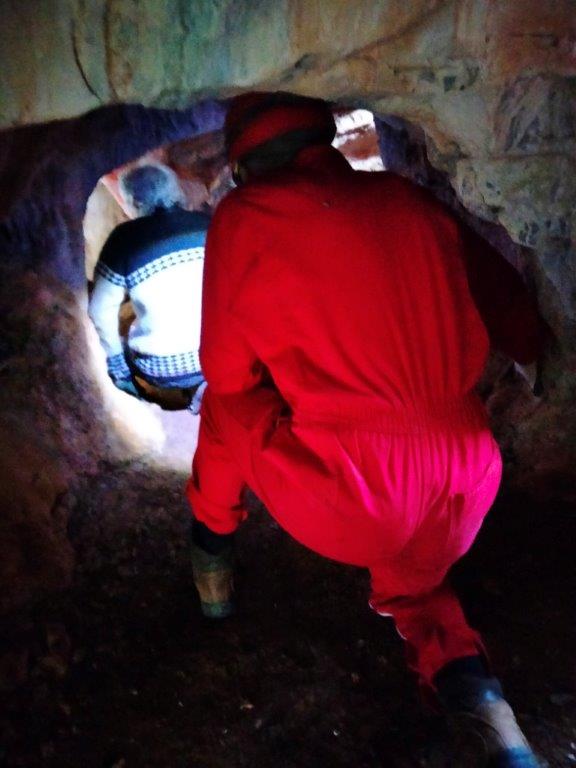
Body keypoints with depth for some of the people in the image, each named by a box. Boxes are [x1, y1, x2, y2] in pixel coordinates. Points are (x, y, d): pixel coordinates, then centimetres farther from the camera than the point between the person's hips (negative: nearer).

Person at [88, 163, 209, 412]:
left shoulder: (126, 239, -8)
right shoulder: (208, 225, 1)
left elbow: (101, 310, -3)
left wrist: (115, 360, 12)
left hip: (164, 368, -3)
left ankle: (190, 390, 7)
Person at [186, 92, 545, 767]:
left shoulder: (246, 215, -1)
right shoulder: (407, 199, 11)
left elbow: (227, 372, 5)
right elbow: (503, 295, 18)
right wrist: (528, 357, 39)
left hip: (353, 499, -4)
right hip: (468, 479, 5)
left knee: (226, 407, 22)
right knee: (410, 588, 34)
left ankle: (212, 560, 35)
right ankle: (464, 677, 8)